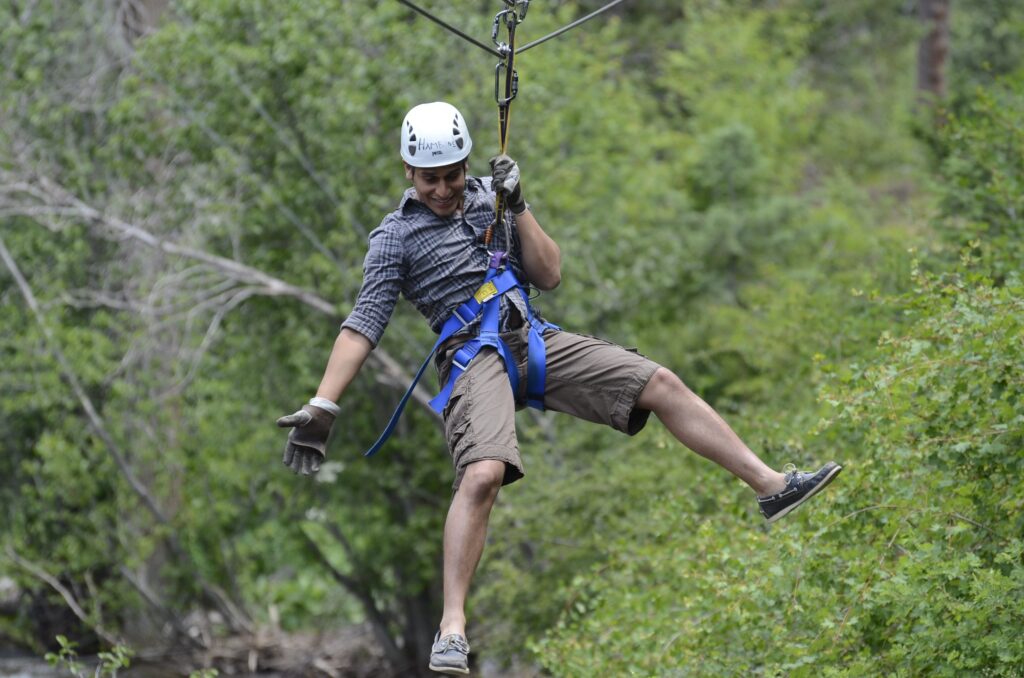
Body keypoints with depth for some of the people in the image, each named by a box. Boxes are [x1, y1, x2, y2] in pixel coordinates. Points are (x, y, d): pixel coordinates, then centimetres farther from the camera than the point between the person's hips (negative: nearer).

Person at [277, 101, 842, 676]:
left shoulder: (490, 196, 16)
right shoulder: (396, 236, 3)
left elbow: (549, 276, 12)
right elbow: (364, 325, -4)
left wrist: (517, 207, -3)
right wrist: (322, 408, -15)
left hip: (538, 341, 5)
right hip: (475, 355, -5)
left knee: (661, 385, -4)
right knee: (482, 474, -30)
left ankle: (771, 486, 3)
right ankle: (452, 628, -31)